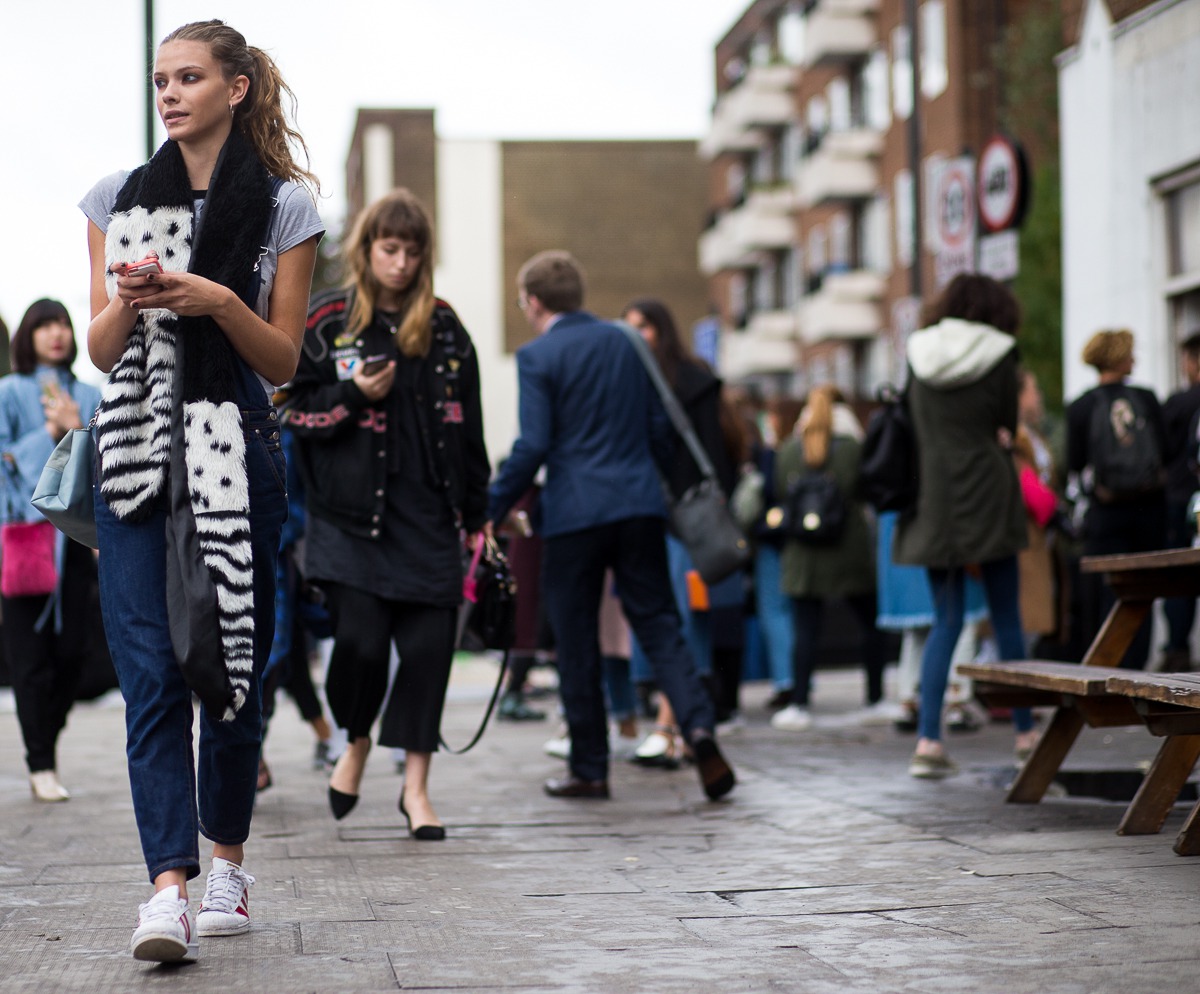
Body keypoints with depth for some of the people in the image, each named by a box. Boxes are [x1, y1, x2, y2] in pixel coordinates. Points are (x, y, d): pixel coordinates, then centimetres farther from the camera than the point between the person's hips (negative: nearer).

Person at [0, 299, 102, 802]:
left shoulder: (89, 396, 14)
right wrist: (49, 432, -9)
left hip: (76, 533, 3)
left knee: (73, 647, -1)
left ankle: (45, 737, 22)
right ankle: (41, 765, 1)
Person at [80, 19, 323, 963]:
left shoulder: (285, 206, 5)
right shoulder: (118, 199, 12)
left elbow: (284, 359, 3)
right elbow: (101, 348, 10)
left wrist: (219, 301, -14)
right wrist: (131, 301, -11)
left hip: (238, 453, -1)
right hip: (137, 450, 1)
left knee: (234, 663, 5)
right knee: (152, 673, -10)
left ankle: (229, 860, 22)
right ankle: (170, 888, -16)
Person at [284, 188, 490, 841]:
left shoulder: (444, 328, 10)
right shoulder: (326, 322, 2)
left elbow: (467, 426, 13)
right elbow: (294, 409, 4)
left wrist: (477, 512, 10)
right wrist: (355, 397, -13)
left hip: (427, 513, 2)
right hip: (351, 512, -2)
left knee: (428, 645, -2)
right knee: (361, 641, -11)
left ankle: (416, 786, 9)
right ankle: (356, 741, 21)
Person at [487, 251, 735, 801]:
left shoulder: (537, 356, -6)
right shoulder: (624, 342, 11)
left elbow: (533, 445, -12)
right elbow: (659, 428, 13)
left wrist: (492, 508, -4)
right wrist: (665, 485, 27)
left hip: (574, 513, -4)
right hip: (640, 507, 4)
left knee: (576, 642, 6)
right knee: (658, 623, 7)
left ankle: (589, 769, 12)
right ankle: (698, 725, -16)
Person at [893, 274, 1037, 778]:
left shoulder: (919, 355, 7)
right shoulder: (999, 354, -3)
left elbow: (914, 427, 13)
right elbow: (1006, 429, 2)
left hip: (934, 504, 3)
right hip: (986, 499, -3)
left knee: (945, 622, 6)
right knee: (1006, 618, 7)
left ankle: (928, 740, -5)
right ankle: (1025, 732, 14)